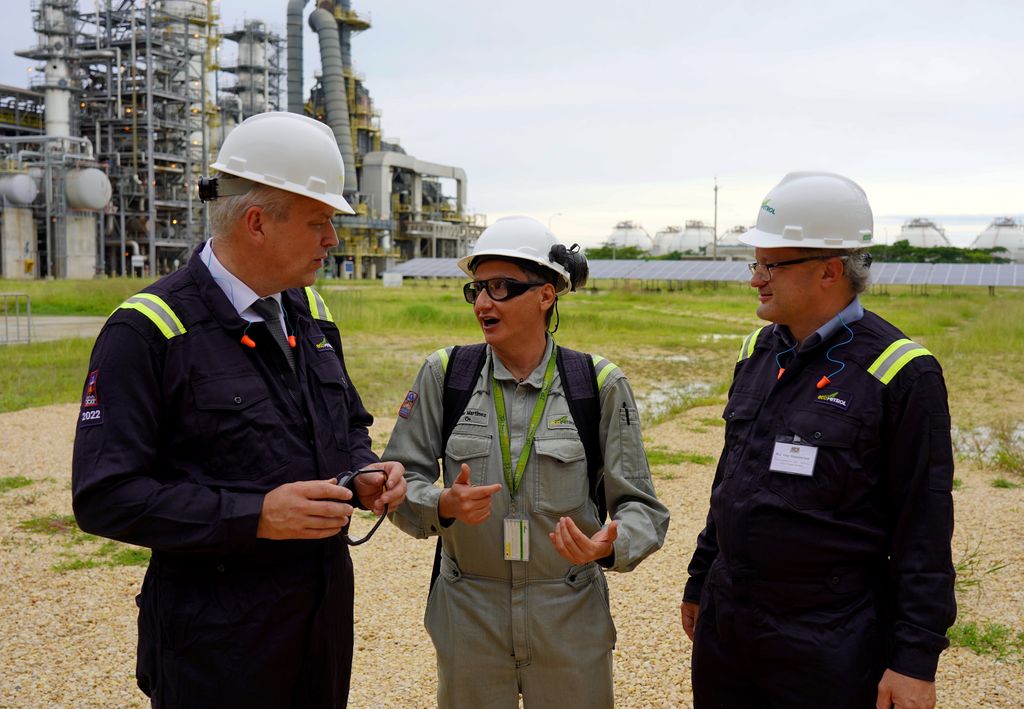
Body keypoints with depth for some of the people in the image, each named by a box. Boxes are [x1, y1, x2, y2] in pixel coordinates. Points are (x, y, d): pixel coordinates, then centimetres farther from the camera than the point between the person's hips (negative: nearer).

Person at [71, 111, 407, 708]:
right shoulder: (146, 332, -15)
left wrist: (363, 477, -3)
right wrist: (254, 516, -25)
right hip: (218, 630, -6)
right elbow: (104, 495, -18)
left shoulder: (310, 313, 6)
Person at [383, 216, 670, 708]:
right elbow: (399, 481, -1)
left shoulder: (599, 383, -7)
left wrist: (610, 547, -24)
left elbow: (639, 504, -4)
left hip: (571, 616, 0)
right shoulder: (444, 374, -3)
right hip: (467, 616, 1)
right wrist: (444, 505, -21)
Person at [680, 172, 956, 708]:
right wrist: (699, 583, 17)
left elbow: (924, 528, -13)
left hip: (829, 646, -5)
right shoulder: (758, 351, 5)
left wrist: (916, 660, -13)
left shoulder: (900, 372, -14)